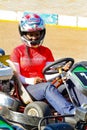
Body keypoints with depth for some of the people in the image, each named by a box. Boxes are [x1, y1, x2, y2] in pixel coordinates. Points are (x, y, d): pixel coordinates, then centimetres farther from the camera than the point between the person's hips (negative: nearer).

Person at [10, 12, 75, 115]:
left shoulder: (46, 51, 20)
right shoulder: (17, 51, 8)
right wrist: (30, 81, -21)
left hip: (43, 86, 4)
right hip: (26, 87, -4)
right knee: (48, 87, -37)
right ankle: (71, 112, -57)